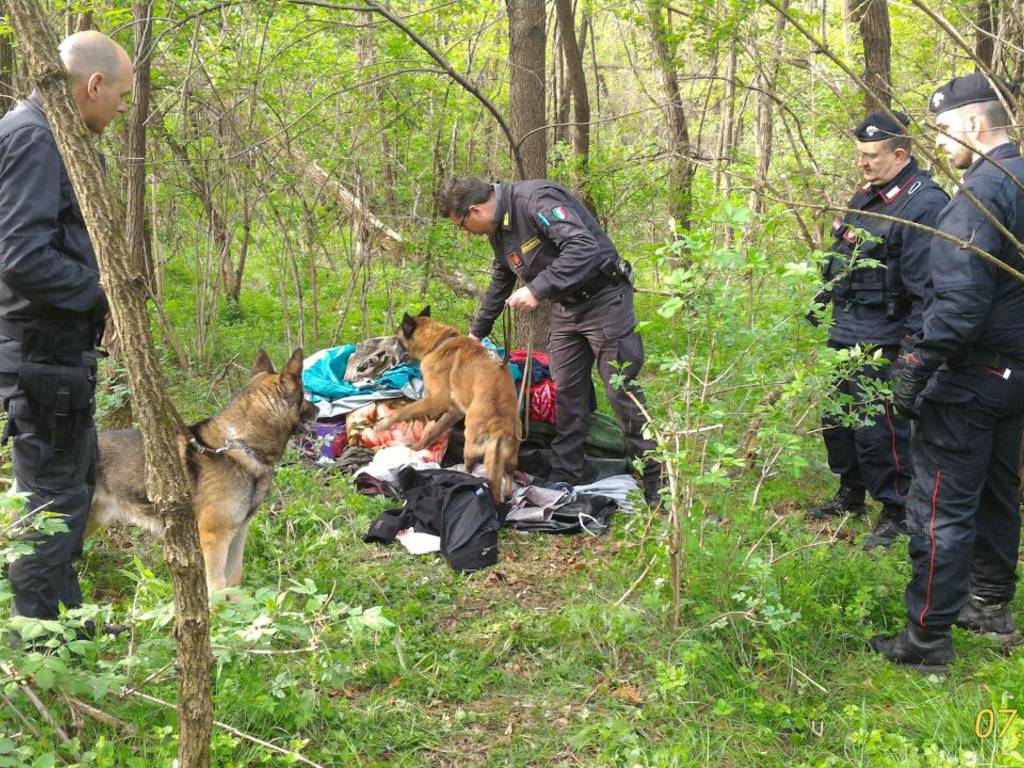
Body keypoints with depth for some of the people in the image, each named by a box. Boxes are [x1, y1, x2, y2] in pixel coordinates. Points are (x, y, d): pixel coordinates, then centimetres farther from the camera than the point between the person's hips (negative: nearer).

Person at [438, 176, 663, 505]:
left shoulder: (536, 199, -23)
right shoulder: (499, 231, 8)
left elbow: (585, 248, -33)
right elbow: (500, 284, 26)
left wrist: (537, 289, -34)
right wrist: (477, 331, 34)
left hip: (603, 301, -9)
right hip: (565, 310, 9)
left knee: (623, 392, -6)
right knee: (566, 395, 7)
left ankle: (656, 487, 2)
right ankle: (563, 482, 13)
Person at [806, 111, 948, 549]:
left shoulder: (923, 203, -17)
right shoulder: (867, 196, 13)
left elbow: (925, 286, -21)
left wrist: (915, 346, -23)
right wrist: (822, 304, 25)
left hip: (881, 342, -10)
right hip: (845, 334, 10)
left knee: (878, 428, -7)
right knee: (837, 416, 18)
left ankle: (896, 513, 9)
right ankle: (850, 495, 36)